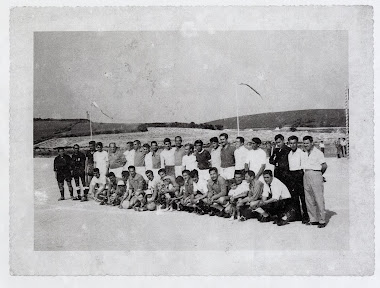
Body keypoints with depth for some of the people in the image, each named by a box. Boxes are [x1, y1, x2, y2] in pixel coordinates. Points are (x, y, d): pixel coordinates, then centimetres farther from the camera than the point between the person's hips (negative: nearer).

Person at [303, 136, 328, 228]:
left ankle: (322, 220, -2)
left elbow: (324, 166, -6)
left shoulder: (317, 153, -4)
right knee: (309, 199, 7)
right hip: (306, 175, 7)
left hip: (315, 175, -7)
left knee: (319, 199, -6)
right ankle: (313, 219, 14)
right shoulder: (305, 154, 16)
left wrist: (319, 174, 5)